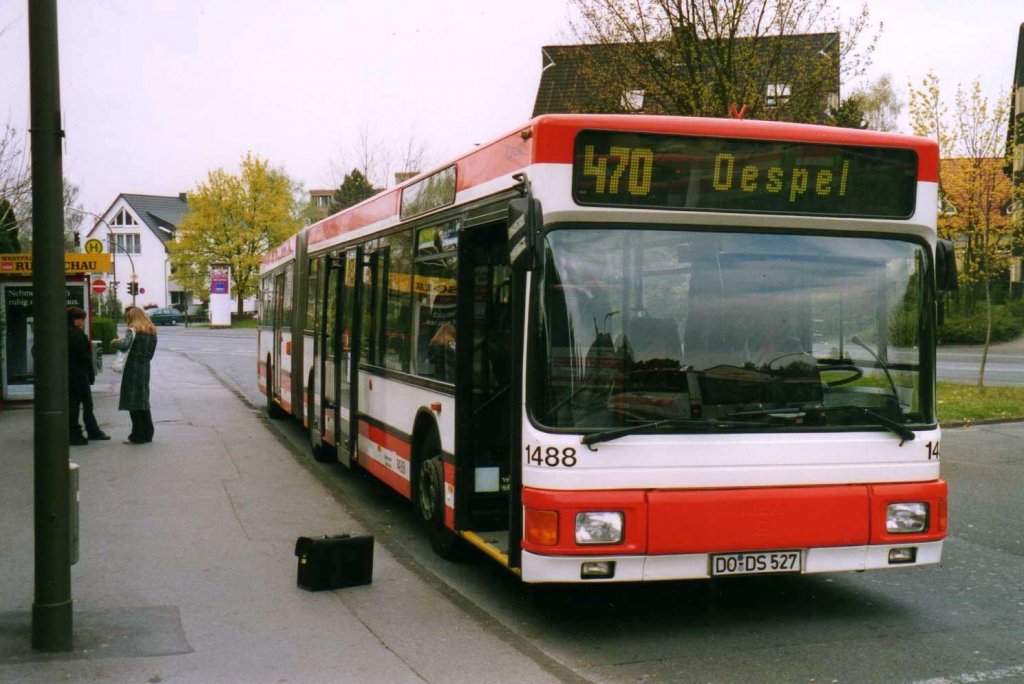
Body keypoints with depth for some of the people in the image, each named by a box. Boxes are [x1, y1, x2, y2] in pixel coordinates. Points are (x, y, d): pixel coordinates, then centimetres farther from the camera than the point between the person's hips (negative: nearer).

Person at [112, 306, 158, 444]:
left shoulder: (133, 331, -10)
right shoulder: (152, 332, 12)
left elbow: (125, 345, -25)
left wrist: (115, 342, -7)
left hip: (133, 369, -7)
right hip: (145, 369, 7)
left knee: (133, 402, -3)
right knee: (144, 400, 16)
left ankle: (138, 435, -3)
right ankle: (147, 433, 19)